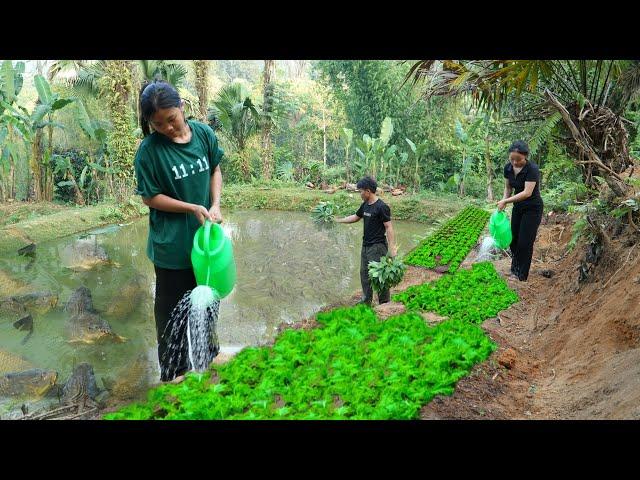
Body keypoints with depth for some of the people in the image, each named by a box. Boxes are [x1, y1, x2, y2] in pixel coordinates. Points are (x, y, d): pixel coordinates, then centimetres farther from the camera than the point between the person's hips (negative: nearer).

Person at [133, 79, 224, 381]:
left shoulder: (204, 133, -6)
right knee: (173, 308, 11)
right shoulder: (149, 150, -16)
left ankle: (208, 351, 45)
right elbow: (150, 198, -11)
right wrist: (193, 208, -18)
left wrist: (216, 205, -7)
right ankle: (172, 368, 32)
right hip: (172, 244, -4)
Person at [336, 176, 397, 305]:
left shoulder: (381, 207, -17)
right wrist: (337, 220, 25)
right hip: (366, 246, 9)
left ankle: (384, 303, 6)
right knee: (364, 273, 16)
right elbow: (355, 217, 24)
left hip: (377, 247, -9)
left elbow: (389, 227, -19)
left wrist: (392, 248, -23)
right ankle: (366, 301, 31)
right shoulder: (365, 205, 8)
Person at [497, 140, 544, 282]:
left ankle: (522, 277, 10)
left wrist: (506, 201, -33)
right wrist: (504, 200, -9)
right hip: (518, 207, 6)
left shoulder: (532, 169, -25)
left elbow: (527, 192, -32)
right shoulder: (508, 168, -6)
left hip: (532, 209, -6)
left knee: (525, 243, -3)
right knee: (514, 239, 11)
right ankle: (514, 269, 32)